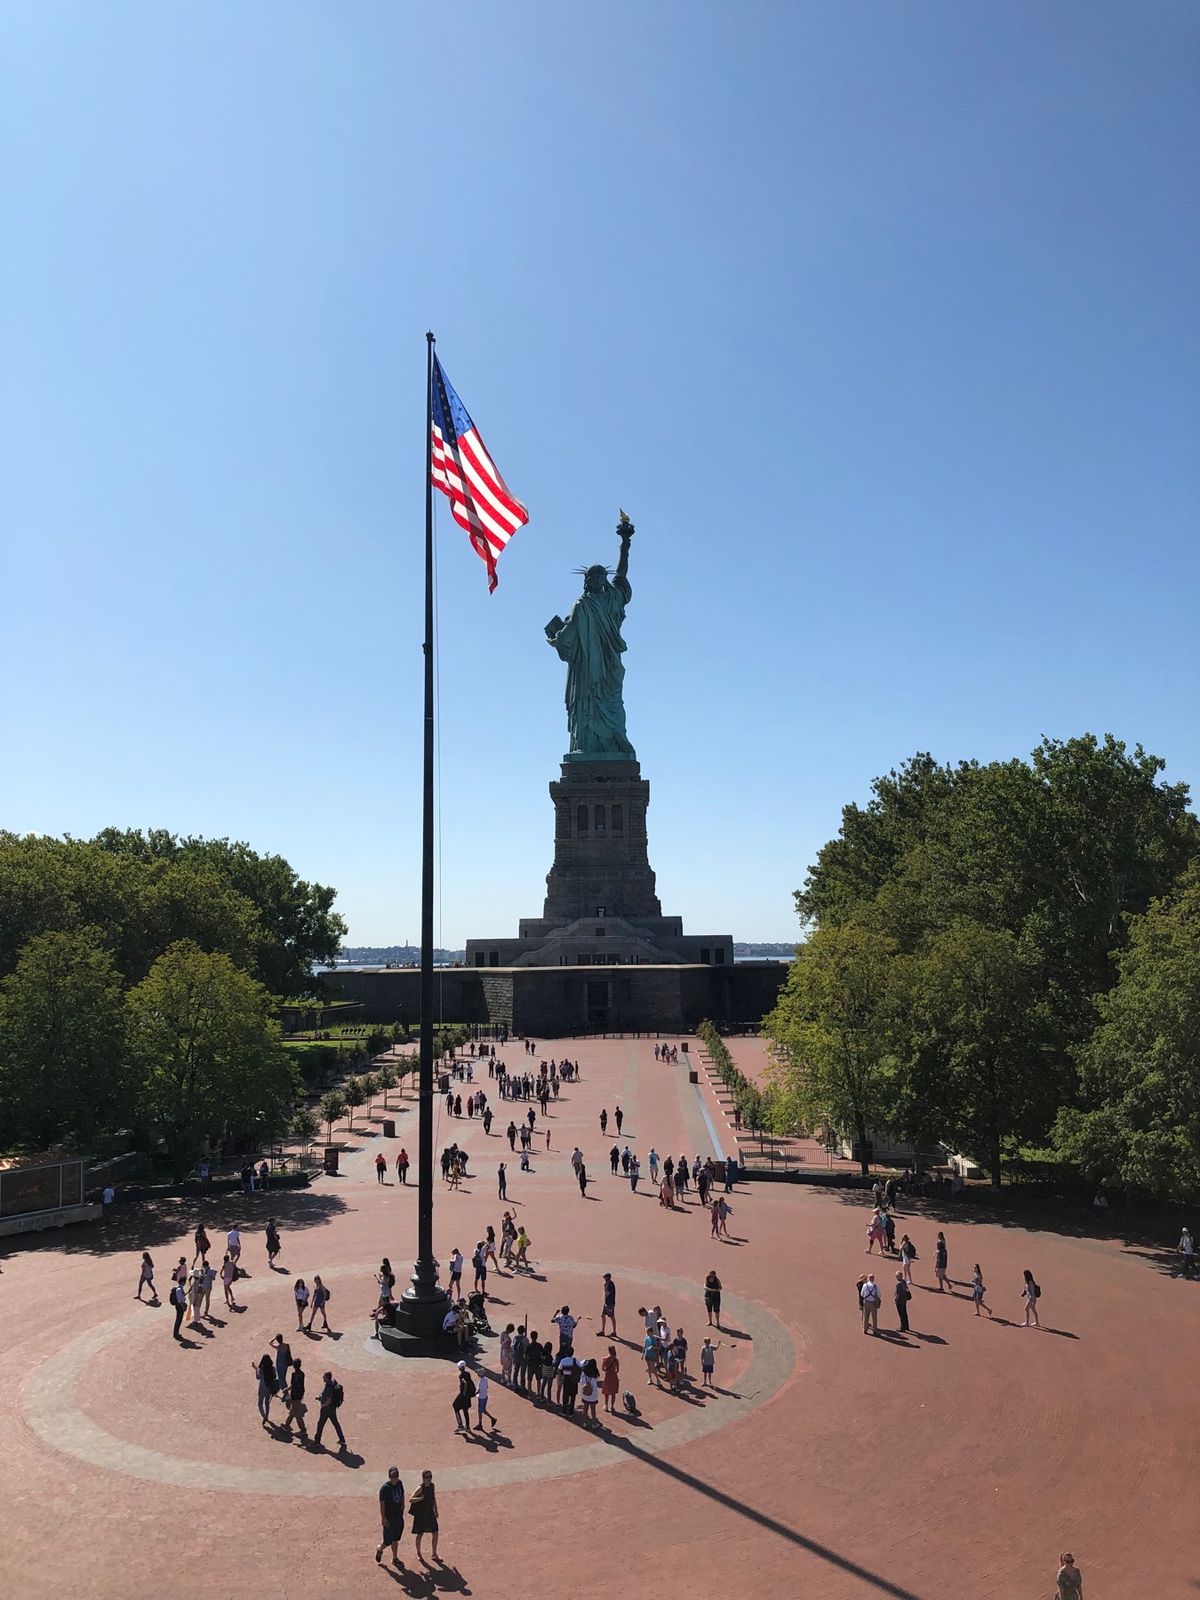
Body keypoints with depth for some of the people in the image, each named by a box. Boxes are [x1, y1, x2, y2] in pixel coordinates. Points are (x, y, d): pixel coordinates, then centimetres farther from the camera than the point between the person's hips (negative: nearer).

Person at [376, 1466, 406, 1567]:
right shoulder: (385, 1488, -20)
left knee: (395, 1539, 15)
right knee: (388, 1540, 3)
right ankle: (380, 1550, 32)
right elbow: (382, 1504, -18)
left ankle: (395, 1558, 27)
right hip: (389, 1517, -6)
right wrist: (383, 1518, -18)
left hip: (399, 1516, 6)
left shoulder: (399, 1484, 0)